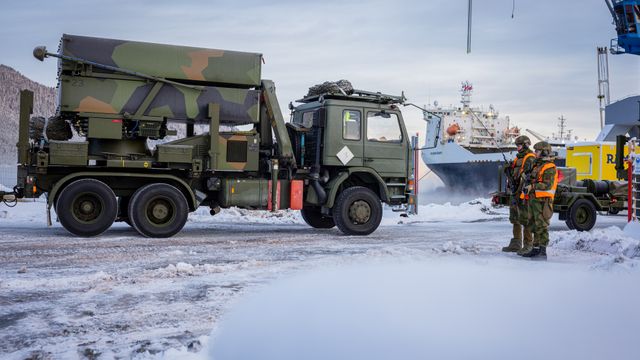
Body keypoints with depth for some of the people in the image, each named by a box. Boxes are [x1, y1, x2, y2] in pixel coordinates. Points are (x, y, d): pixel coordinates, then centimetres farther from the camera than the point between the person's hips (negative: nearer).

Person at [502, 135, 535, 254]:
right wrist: (509, 169, 3)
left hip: (524, 191, -9)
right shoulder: (518, 158, 19)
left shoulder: (530, 158, -9)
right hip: (515, 192, 9)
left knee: (525, 219, -7)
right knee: (515, 218, 12)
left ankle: (528, 245, -3)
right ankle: (516, 244, 19)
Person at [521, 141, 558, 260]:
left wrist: (531, 187, -21)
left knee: (542, 226, -9)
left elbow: (547, 185, -21)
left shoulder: (550, 168, -11)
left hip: (542, 201, -10)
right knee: (535, 226, 12)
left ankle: (543, 252, -8)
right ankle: (536, 249, 19)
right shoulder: (538, 165, 20)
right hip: (533, 199, 10)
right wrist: (527, 189, 11)